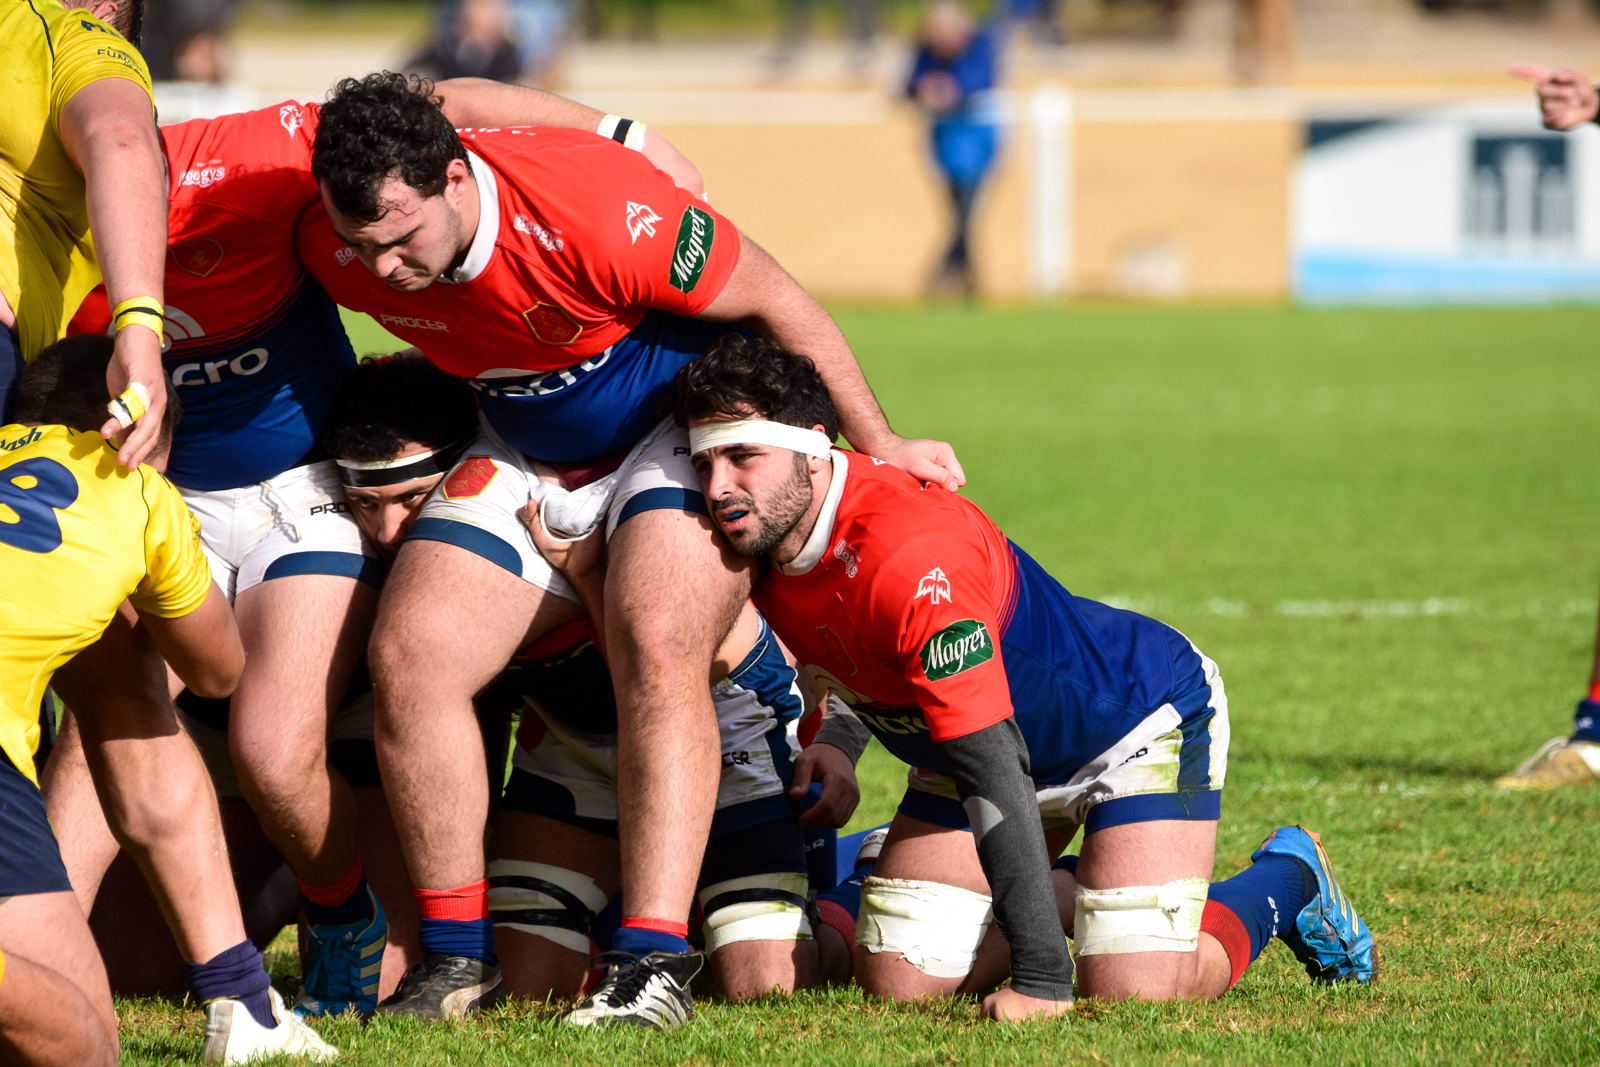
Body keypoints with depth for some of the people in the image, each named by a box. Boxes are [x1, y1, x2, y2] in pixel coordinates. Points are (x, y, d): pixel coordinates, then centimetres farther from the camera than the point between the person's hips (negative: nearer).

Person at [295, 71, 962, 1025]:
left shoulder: (596, 210, -35)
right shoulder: (337, 247, -20)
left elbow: (774, 300, -21)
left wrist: (876, 443, -11)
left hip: (685, 431, -5)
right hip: (528, 458, 5)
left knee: (655, 643, -30)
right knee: (409, 651, -13)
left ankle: (653, 961, -29)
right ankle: (459, 952, -1)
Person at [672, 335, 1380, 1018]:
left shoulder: (915, 557, -39)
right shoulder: (756, 550, -15)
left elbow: (993, 772, -40)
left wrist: (1042, 978, -41)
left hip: (1143, 714, -7)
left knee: (1133, 989, -20)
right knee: (898, 981, -4)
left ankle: (1288, 878, 11)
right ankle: (1072, 893, 24)